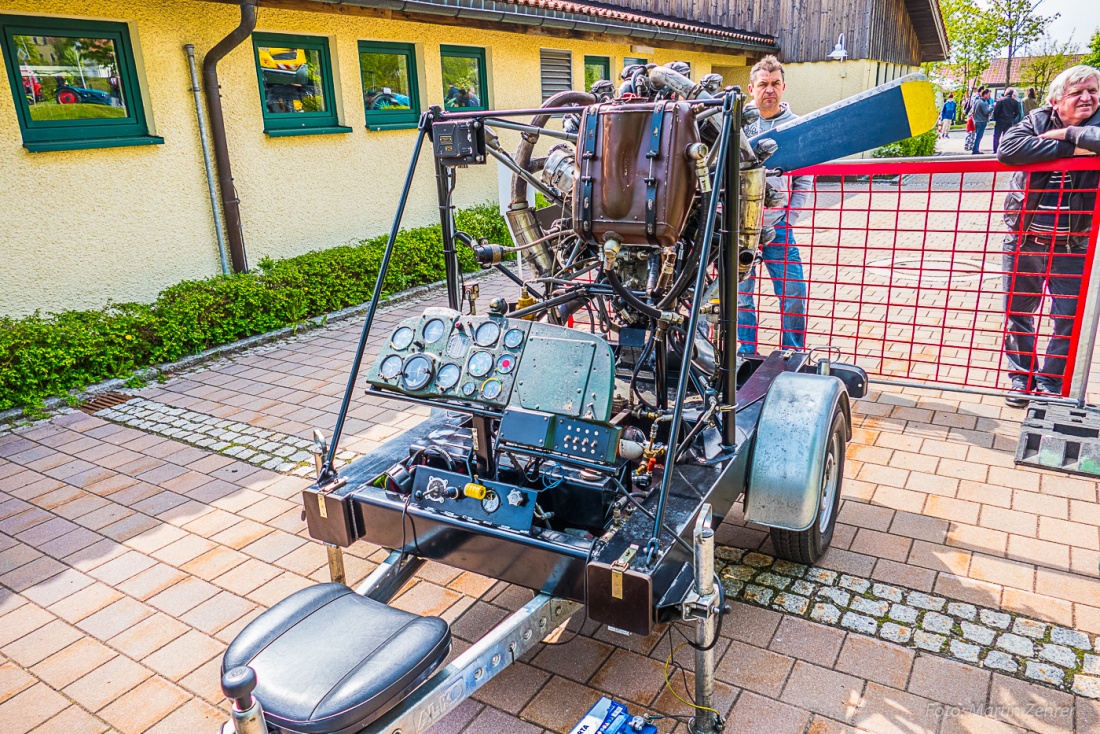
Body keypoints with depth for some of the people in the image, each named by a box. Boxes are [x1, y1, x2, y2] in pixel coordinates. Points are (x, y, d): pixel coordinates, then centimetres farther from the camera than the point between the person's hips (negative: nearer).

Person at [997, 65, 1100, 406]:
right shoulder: (1037, 121, -1)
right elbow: (1008, 149, -24)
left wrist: (1069, 133, -19)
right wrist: (1071, 148, -23)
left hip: (1072, 248, -1)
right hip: (1024, 241, 1)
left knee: (1069, 323, 3)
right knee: (1017, 314, 12)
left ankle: (1051, 385, 20)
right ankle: (1022, 377, 30)